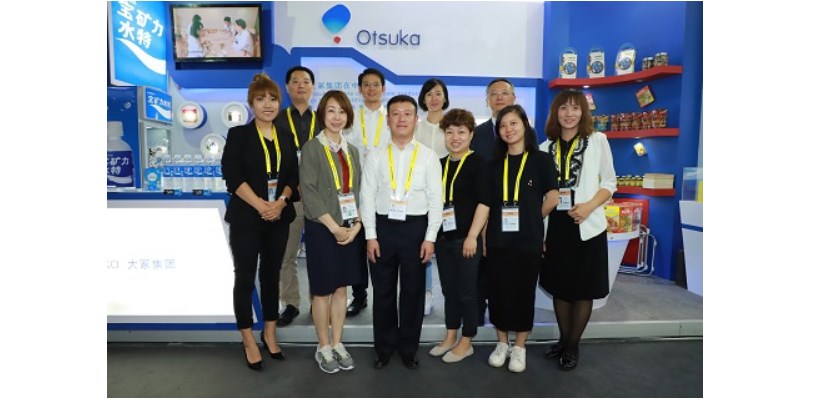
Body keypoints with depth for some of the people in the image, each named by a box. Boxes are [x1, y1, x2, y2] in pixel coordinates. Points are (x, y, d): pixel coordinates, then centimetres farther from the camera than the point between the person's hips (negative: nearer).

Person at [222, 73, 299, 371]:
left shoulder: (285, 138, 10)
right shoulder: (238, 135, -2)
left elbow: (293, 177, 6)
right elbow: (232, 177, -11)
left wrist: (281, 202, -12)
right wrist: (261, 206, -17)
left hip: (279, 218, 4)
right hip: (246, 218, -3)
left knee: (272, 275, 12)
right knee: (245, 277, 4)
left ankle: (270, 333, 27)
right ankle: (249, 341, 17)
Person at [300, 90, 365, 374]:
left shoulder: (352, 151, 11)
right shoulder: (311, 149, -5)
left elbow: (358, 191, 9)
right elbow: (309, 192, -12)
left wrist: (357, 225, -5)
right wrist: (334, 227, -16)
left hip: (351, 229, 5)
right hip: (322, 229, -5)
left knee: (341, 288, 12)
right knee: (322, 290, 5)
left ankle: (337, 344, 24)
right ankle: (323, 348, 20)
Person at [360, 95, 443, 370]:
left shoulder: (428, 156, 2)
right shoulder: (376, 156, 3)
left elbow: (435, 199, -1)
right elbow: (367, 197, 1)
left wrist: (430, 237, -6)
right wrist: (371, 235, -5)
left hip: (416, 227, 0)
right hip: (383, 227, 1)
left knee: (413, 291, 10)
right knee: (383, 291, 10)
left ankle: (409, 348, 28)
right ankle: (384, 348, 27)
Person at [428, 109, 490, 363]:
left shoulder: (477, 163, -6)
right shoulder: (440, 164, 11)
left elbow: (484, 201, -12)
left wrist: (472, 236, -18)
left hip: (466, 237, -5)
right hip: (443, 237, 6)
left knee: (466, 291, 5)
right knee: (449, 290, 14)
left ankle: (466, 342, 19)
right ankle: (450, 337, 28)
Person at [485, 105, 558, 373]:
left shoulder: (540, 159, -1)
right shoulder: (495, 163, 7)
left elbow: (552, 198, 0)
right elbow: (487, 202, 6)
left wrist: (531, 219, 7)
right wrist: (483, 235, 0)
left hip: (528, 239, -2)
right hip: (497, 239, 3)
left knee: (523, 292, 7)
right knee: (498, 291, 7)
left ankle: (519, 347, 23)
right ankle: (502, 344, 25)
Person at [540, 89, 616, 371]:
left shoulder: (597, 140, -2)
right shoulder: (548, 147, 5)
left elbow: (609, 182, 0)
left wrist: (589, 206, -17)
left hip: (587, 226, -2)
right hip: (556, 225, 3)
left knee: (583, 290, 7)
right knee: (559, 287, 12)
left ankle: (574, 345, 23)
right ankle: (563, 340, 30)